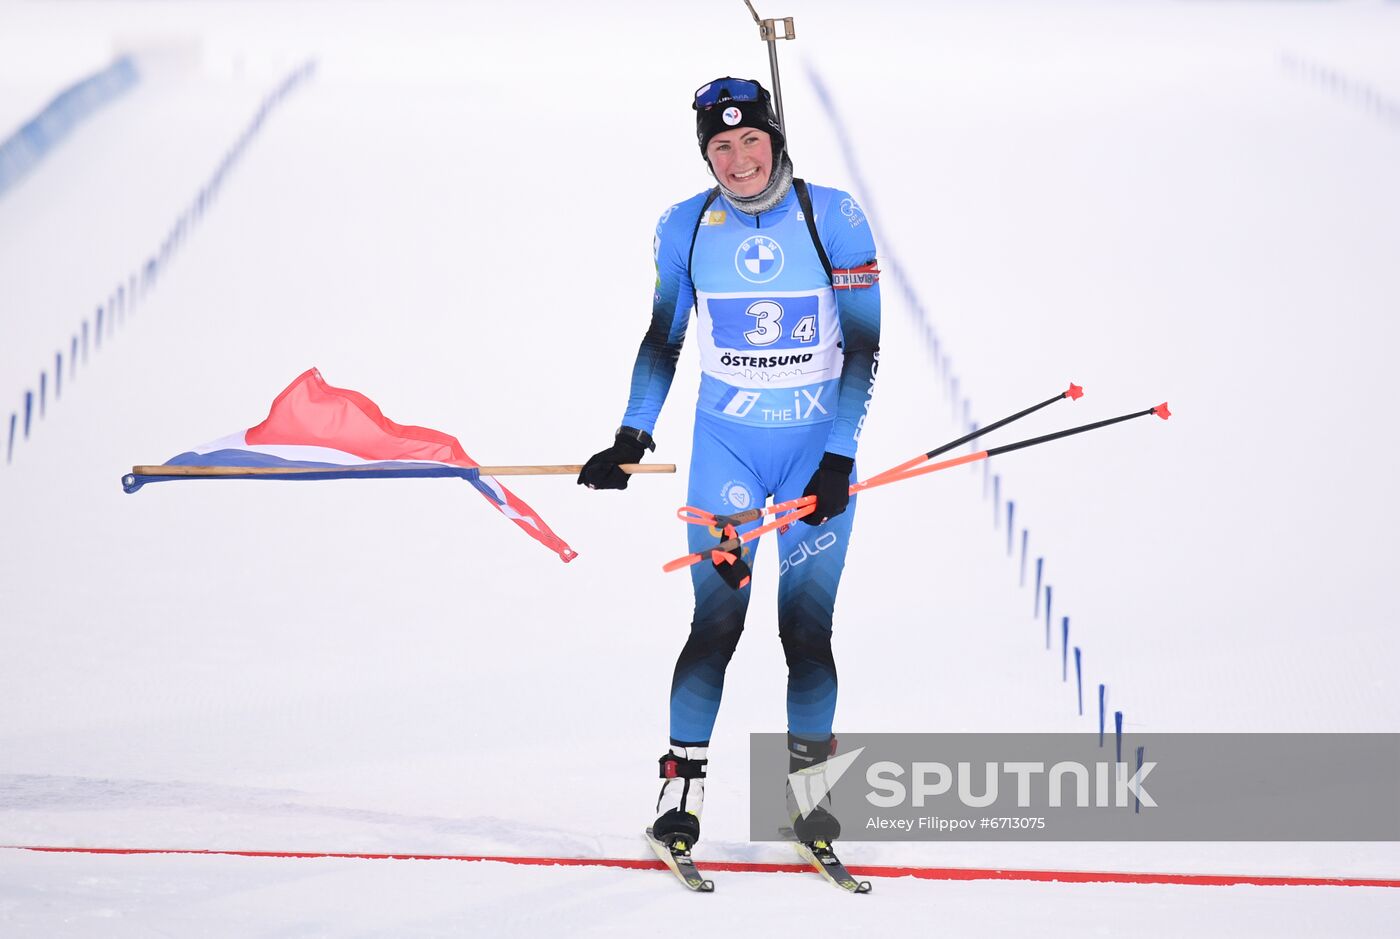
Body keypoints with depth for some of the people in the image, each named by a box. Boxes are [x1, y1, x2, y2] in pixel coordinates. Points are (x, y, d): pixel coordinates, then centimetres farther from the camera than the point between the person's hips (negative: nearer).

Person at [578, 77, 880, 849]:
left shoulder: (833, 217, -6)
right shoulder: (687, 227, 0)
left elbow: (862, 345, -5)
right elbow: (663, 339, 11)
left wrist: (841, 457, -11)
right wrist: (632, 438, 2)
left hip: (819, 444, -1)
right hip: (725, 444, 1)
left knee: (806, 627, 0)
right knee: (718, 617, -8)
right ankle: (682, 782, -1)